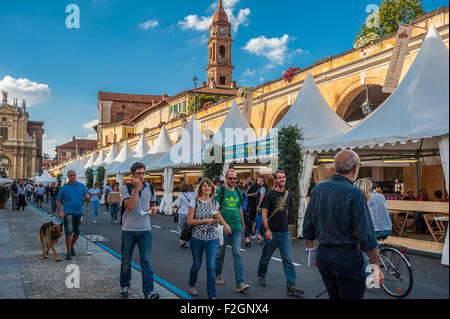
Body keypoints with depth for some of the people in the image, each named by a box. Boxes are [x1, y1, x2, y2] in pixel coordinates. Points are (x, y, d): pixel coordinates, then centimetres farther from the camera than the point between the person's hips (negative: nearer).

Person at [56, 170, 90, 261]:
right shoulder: (64, 187, 2)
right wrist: (60, 212, -8)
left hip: (79, 212, 3)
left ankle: (72, 246, 36)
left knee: (77, 232, 11)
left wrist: (87, 197, -17)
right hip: (68, 212, -3)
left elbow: (86, 198, 9)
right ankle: (69, 252, 1)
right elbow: (58, 200, 5)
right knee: (69, 232, -8)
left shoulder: (82, 186, 6)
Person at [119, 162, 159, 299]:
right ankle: (125, 286, 31)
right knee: (126, 261, 12)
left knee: (146, 261, -5)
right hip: (128, 230, -1)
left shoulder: (150, 188, 6)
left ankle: (148, 292, -6)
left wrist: (153, 209, -4)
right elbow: (130, 206, -19)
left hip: (145, 230, 1)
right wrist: (136, 188, -21)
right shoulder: (126, 188, -5)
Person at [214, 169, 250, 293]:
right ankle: (217, 275, 33)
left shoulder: (238, 192, 10)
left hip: (236, 227, 3)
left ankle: (240, 283, -5)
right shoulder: (220, 190, -5)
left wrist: (243, 224, 22)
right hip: (223, 227, -3)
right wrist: (224, 223, -20)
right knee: (220, 252, 11)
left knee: (237, 254, -2)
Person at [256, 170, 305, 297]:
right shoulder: (270, 194, -8)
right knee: (266, 257, 13)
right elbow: (264, 212, -11)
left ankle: (291, 286, 0)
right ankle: (261, 276, 36)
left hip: (285, 232, 4)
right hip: (272, 232, -3)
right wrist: (267, 229, -18)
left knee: (288, 260, -2)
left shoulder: (288, 194, 6)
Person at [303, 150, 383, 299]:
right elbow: (366, 236, -15)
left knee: (334, 296, 21)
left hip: (323, 254, 7)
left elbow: (308, 227, 10)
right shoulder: (354, 193, -16)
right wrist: (376, 265, -6)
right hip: (347, 258, -6)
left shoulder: (317, 189, 3)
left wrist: (311, 251, 21)